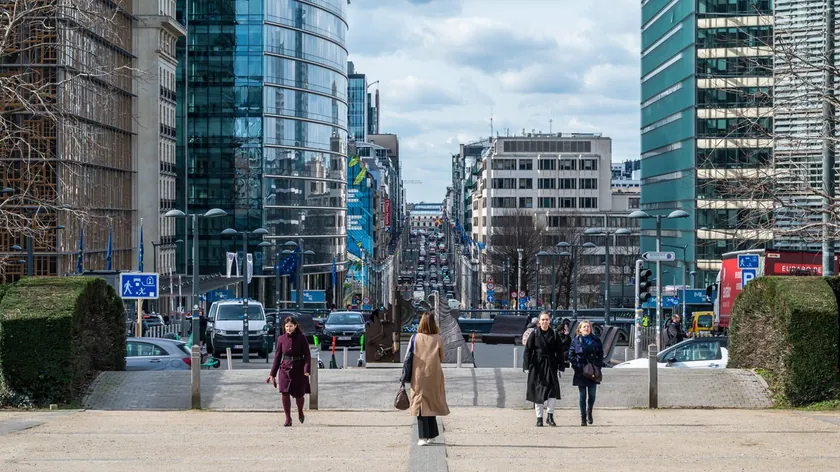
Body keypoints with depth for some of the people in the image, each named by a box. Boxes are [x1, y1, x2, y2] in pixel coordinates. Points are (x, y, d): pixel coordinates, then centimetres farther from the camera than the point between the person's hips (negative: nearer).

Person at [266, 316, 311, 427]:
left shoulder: (301, 338, -4)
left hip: (298, 369, -2)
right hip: (285, 369, 2)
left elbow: (307, 355, -5)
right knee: (285, 394, -9)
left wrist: (306, 370, -19)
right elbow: (277, 356, 8)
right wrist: (272, 374, 7)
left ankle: (300, 413, 33)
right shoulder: (281, 339, 3)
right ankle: (288, 419, 2)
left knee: (299, 395, 3)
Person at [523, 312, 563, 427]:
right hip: (537, 366, -1)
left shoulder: (554, 334, 5)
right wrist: (527, 367, -7)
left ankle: (550, 416, 2)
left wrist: (560, 367, 3)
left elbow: (559, 352, 8)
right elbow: (527, 350, 0)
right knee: (538, 391, 2)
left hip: (550, 366, 1)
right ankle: (539, 418, 9)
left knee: (553, 389, -10)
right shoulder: (534, 334, 1)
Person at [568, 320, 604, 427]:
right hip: (580, 372, -1)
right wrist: (576, 366, -8)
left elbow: (601, 354, 10)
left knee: (592, 395, 0)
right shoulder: (576, 341, 3)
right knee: (582, 396, 1)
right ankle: (583, 418, 8)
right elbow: (571, 355, 3)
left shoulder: (596, 340, 7)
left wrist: (598, 365, -2)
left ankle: (589, 412, 27)